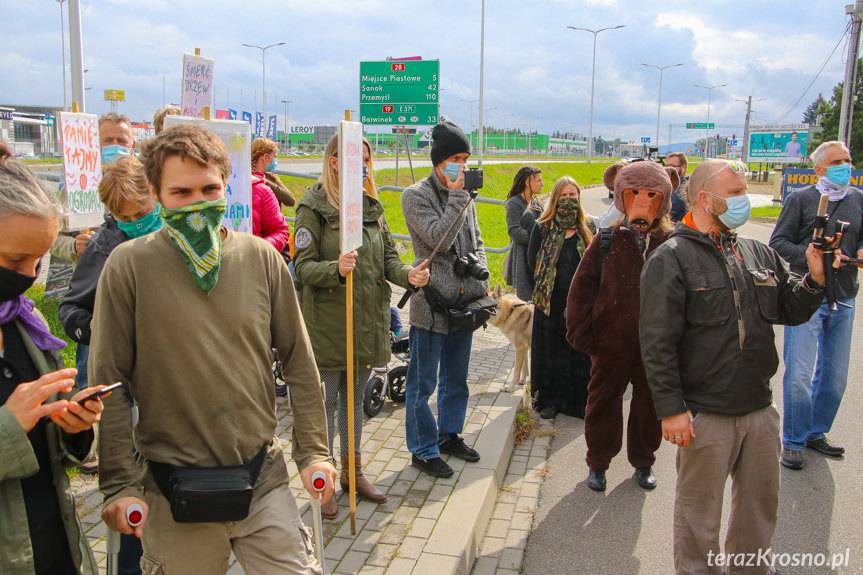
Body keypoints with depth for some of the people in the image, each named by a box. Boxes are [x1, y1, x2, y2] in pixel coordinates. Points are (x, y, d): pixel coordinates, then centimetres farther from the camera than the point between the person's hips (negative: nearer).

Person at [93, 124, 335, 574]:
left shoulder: (261, 258, -2)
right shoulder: (129, 265, -8)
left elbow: (299, 363, 3)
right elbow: (109, 383, -5)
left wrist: (313, 451, 3)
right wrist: (119, 483, -6)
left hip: (264, 479, 2)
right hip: (174, 491, -1)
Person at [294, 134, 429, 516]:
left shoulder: (372, 206, 9)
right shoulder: (314, 208, -10)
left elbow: (388, 257, 7)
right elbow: (303, 267, -13)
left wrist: (408, 274, -14)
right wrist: (336, 268, -33)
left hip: (368, 319, 6)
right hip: (327, 320, -5)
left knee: (354, 398, 18)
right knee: (327, 401, 6)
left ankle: (353, 471, 34)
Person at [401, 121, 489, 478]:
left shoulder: (463, 197, 11)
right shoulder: (416, 196, -9)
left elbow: (477, 243, 19)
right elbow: (440, 239, -21)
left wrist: (478, 267, 3)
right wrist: (457, 197, -16)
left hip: (464, 302, 7)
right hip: (432, 304, -7)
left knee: (456, 378, 20)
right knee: (423, 382, 4)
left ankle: (449, 434, 37)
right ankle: (423, 450, 17)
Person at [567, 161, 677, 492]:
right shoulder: (607, 241, -4)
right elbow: (582, 287, -4)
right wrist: (581, 332, -8)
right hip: (611, 343, -1)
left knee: (650, 405, 15)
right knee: (603, 403, 12)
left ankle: (643, 462, 36)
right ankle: (598, 462, 30)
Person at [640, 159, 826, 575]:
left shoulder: (759, 255, 9)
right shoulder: (671, 259, -11)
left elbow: (790, 310, 13)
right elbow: (657, 343, -15)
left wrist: (814, 279, -7)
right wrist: (671, 409, -18)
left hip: (759, 409, 7)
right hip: (704, 415, -6)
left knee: (761, 502, 23)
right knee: (699, 511, 9)